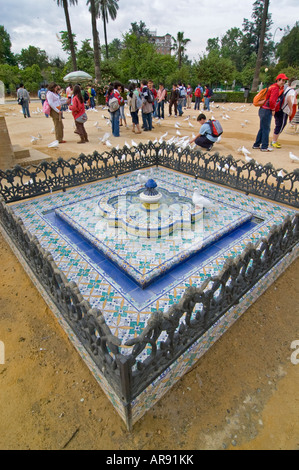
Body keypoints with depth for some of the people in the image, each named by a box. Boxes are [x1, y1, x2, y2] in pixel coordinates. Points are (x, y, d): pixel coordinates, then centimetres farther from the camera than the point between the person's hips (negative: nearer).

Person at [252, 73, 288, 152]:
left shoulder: (273, 87, 20)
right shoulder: (275, 88, -11)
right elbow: (272, 100, -23)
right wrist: (273, 109, -12)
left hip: (263, 110, 10)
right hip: (267, 111, -10)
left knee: (262, 128, 14)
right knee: (266, 129, -6)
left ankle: (256, 145, 18)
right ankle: (264, 147, -2)